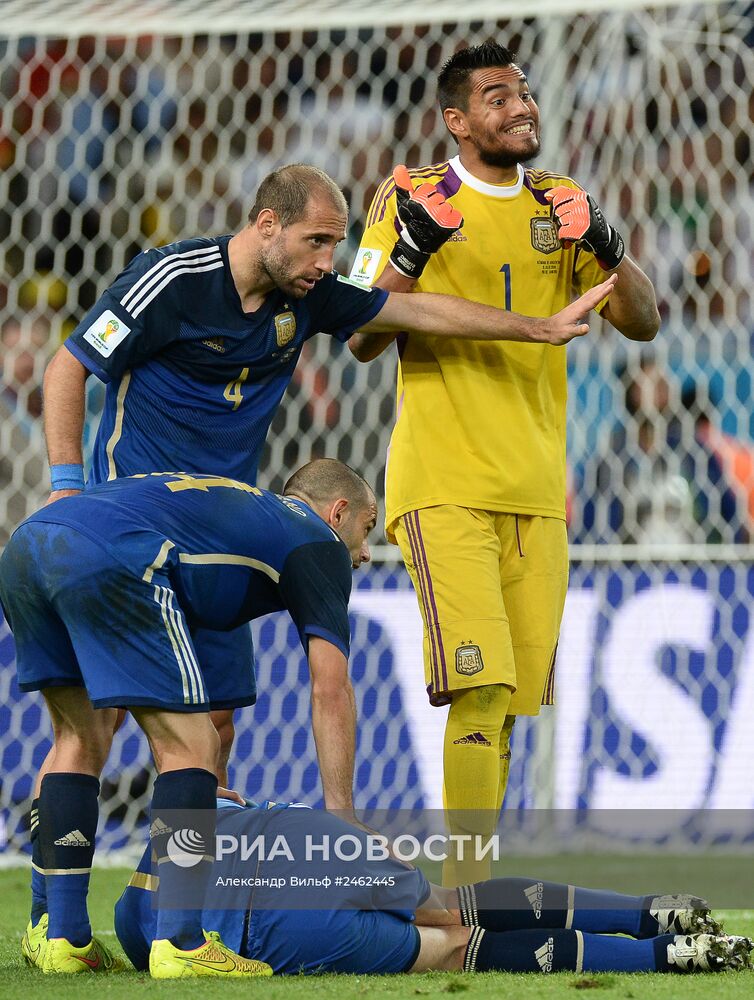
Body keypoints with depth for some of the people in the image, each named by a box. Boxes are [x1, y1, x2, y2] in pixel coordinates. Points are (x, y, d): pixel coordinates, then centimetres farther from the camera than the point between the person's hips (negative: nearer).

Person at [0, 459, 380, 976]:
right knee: (190, 747, 1)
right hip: (109, 557, -8)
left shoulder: (232, 503, 41)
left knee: (82, 739, 22)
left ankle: (62, 937, 19)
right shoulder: (318, 540, 19)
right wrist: (341, 821, 9)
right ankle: (181, 945, -6)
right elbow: (331, 688, 8)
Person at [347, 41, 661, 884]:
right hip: (443, 488, -5)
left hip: (536, 490, 5)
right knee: (480, 688, -17)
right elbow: (361, 340, -3)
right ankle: (466, 887, -15)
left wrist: (609, 251, -11)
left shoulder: (559, 205, 13)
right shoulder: (411, 197, 0)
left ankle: (465, 881, 15)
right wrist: (410, 256, -19)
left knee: (513, 699, 5)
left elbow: (642, 324, 8)